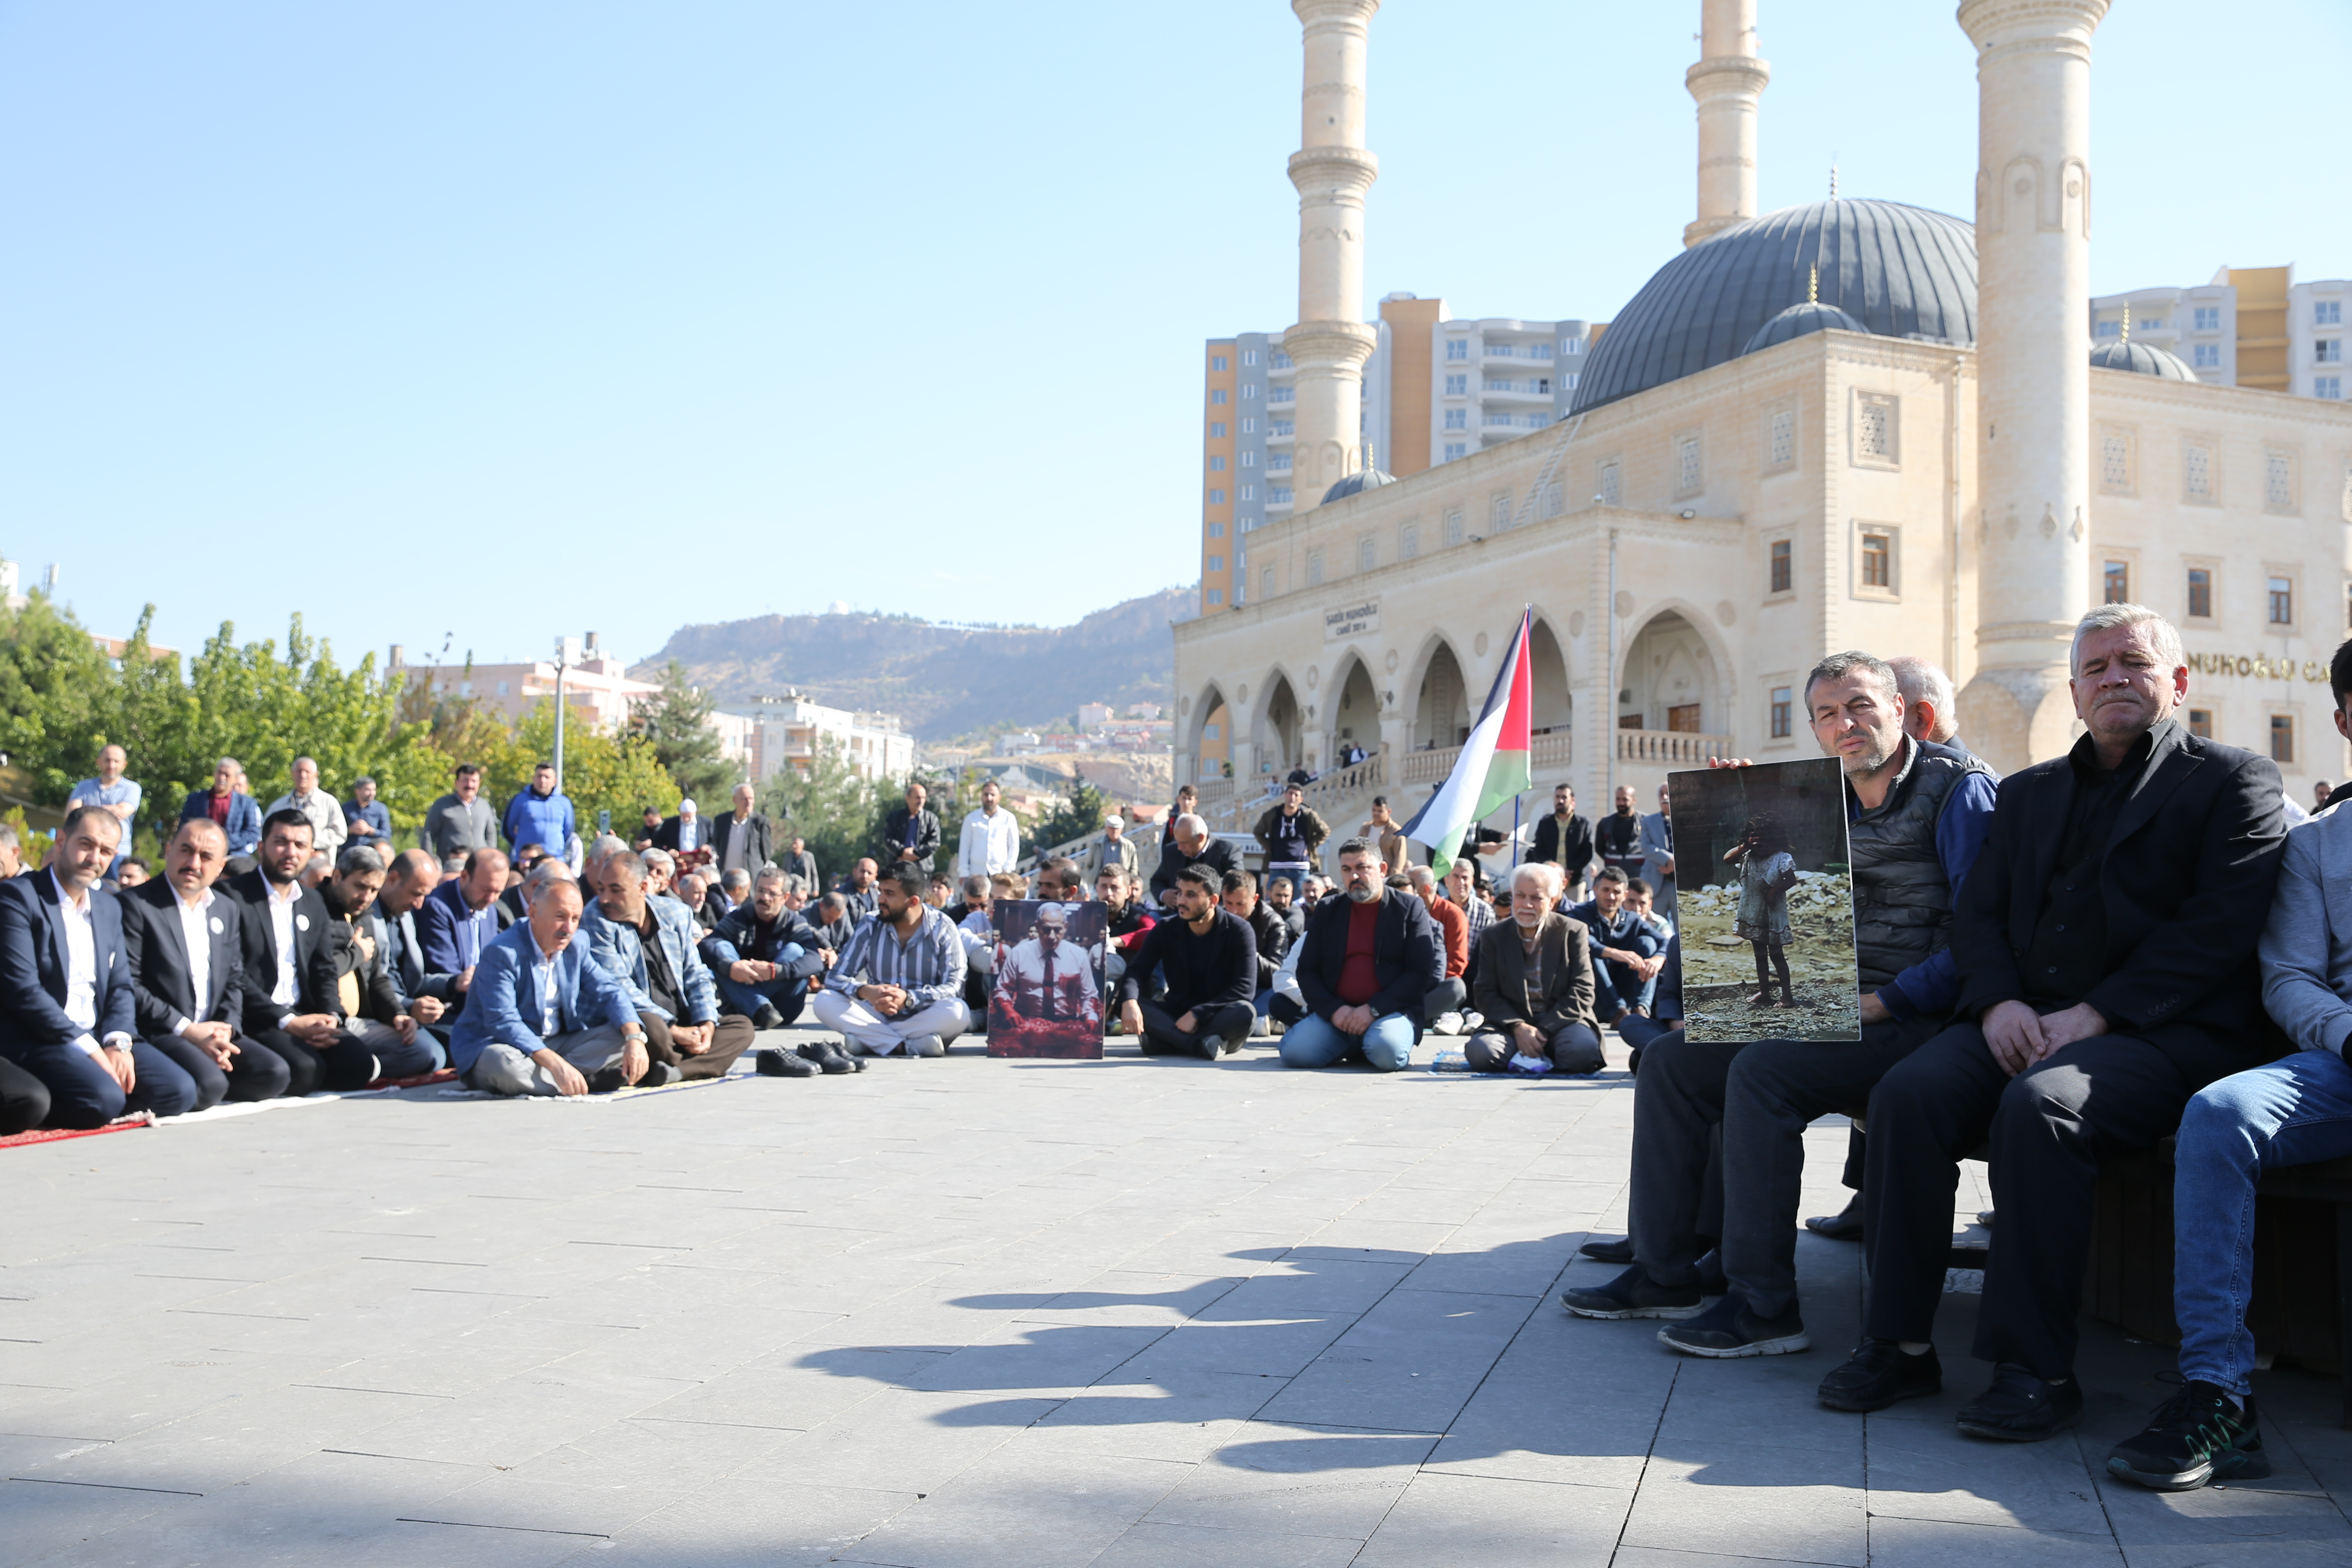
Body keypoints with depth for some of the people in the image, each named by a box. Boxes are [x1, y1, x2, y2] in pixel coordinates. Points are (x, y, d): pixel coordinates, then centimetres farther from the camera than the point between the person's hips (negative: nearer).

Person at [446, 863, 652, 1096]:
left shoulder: (576, 948, 3)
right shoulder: (502, 952, -18)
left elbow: (609, 992, -2)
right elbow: (503, 1022, -27)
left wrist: (634, 1038, -24)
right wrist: (556, 1064, -39)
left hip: (558, 1046, 6)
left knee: (623, 1036, -10)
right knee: (503, 1063, -40)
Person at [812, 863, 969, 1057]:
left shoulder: (942, 930, -6)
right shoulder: (870, 929, 1)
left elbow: (954, 987, -14)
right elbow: (835, 978, -3)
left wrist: (909, 998, -31)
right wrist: (866, 991, -26)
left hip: (924, 1018, -2)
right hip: (879, 1016, 2)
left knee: (958, 1012, -34)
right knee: (825, 1001, -21)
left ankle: (872, 1039, -26)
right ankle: (909, 1045, -30)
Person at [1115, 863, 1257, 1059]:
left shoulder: (1238, 930, -10)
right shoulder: (1166, 930, 0)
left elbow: (1245, 986, -18)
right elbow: (1136, 970, -8)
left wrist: (1196, 1015, -25)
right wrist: (1129, 1002, -32)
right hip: (1176, 1012, 3)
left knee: (1245, 1013, -37)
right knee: (1124, 1003, -25)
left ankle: (1168, 1039, -33)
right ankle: (1202, 1041, -36)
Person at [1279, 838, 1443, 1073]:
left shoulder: (1410, 909, 5)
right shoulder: (1326, 911, 14)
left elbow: (1422, 972, -3)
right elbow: (1306, 971, 10)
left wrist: (1374, 1009, -13)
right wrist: (1334, 1009, -9)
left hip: (1390, 1011, -3)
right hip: (1334, 1013, 3)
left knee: (1386, 1052, -36)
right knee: (1294, 1051, -24)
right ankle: (1353, 1049, 6)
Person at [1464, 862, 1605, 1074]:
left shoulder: (1574, 932, 3)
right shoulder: (1494, 936, 8)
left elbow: (1582, 992, -4)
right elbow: (1487, 993, 2)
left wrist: (1544, 1031, -15)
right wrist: (1518, 1027, -16)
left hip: (1561, 1022, -1)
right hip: (1511, 1021, 1)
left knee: (1581, 1053, -34)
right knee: (1480, 1053, -30)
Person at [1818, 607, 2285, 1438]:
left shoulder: (2234, 780, 6)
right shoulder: (2028, 791, 24)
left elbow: (2218, 927, -7)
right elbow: (1977, 912, 16)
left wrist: (2093, 1014, -17)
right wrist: (1999, 1003, -7)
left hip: (2163, 1029, -5)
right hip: (2022, 1021, 5)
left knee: (2041, 1104, -34)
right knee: (1907, 1091, -23)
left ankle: (2035, 1367, -25)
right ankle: (1899, 1342, -16)